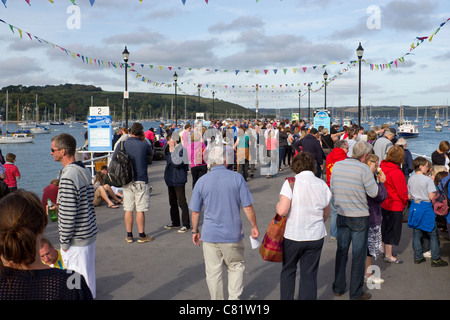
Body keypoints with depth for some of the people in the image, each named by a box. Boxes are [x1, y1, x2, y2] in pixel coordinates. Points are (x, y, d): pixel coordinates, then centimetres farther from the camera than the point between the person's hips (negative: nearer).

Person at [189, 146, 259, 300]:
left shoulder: (202, 181, -2)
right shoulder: (237, 178, -6)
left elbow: (195, 212, 3)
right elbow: (248, 207, -6)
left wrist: (195, 231, 16)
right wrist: (254, 227, 7)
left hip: (210, 235, 1)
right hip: (233, 235, 0)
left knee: (213, 273, 10)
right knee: (236, 266, 18)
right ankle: (234, 297, 14)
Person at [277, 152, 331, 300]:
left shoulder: (291, 182, -13)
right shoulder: (322, 184, 1)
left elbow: (282, 211, -21)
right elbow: (326, 212, 13)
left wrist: (278, 204, 1)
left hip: (293, 235, -3)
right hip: (316, 237, 3)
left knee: (288, 271, 17)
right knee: (309, 274, 10)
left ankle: (286, 298, 24)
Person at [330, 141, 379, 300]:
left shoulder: (337, 165, 0)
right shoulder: (363, 168, -17)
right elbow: (373, 193, -10)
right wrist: (372, 177, 4)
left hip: (341, 215, 5)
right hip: (359, 217, -5)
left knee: (341, 251, 16)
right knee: (359, 254, 6)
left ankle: (338, 288, 26)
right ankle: (356, 292, 14)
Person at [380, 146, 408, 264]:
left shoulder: (383, 166, -3)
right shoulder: (397, 173, -25)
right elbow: (402, 191, -17)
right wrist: (406, 200, 2)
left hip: (384, 203, 8)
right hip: (395, 205, -8)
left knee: (385, 227, 20)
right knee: (393, 229, 4)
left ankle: (385, 250, 34)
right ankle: (389, 255, 13)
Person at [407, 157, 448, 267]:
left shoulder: (411, 180, 5)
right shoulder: (428, 180, -14)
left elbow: (409, 196, 8)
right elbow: (431, 197, -17)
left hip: (414, 206, 6)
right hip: (426, 208, -6)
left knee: (416, 234, 12)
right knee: (433, 234, 5)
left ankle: (418, 257, 18)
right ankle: (435, 259, 7)